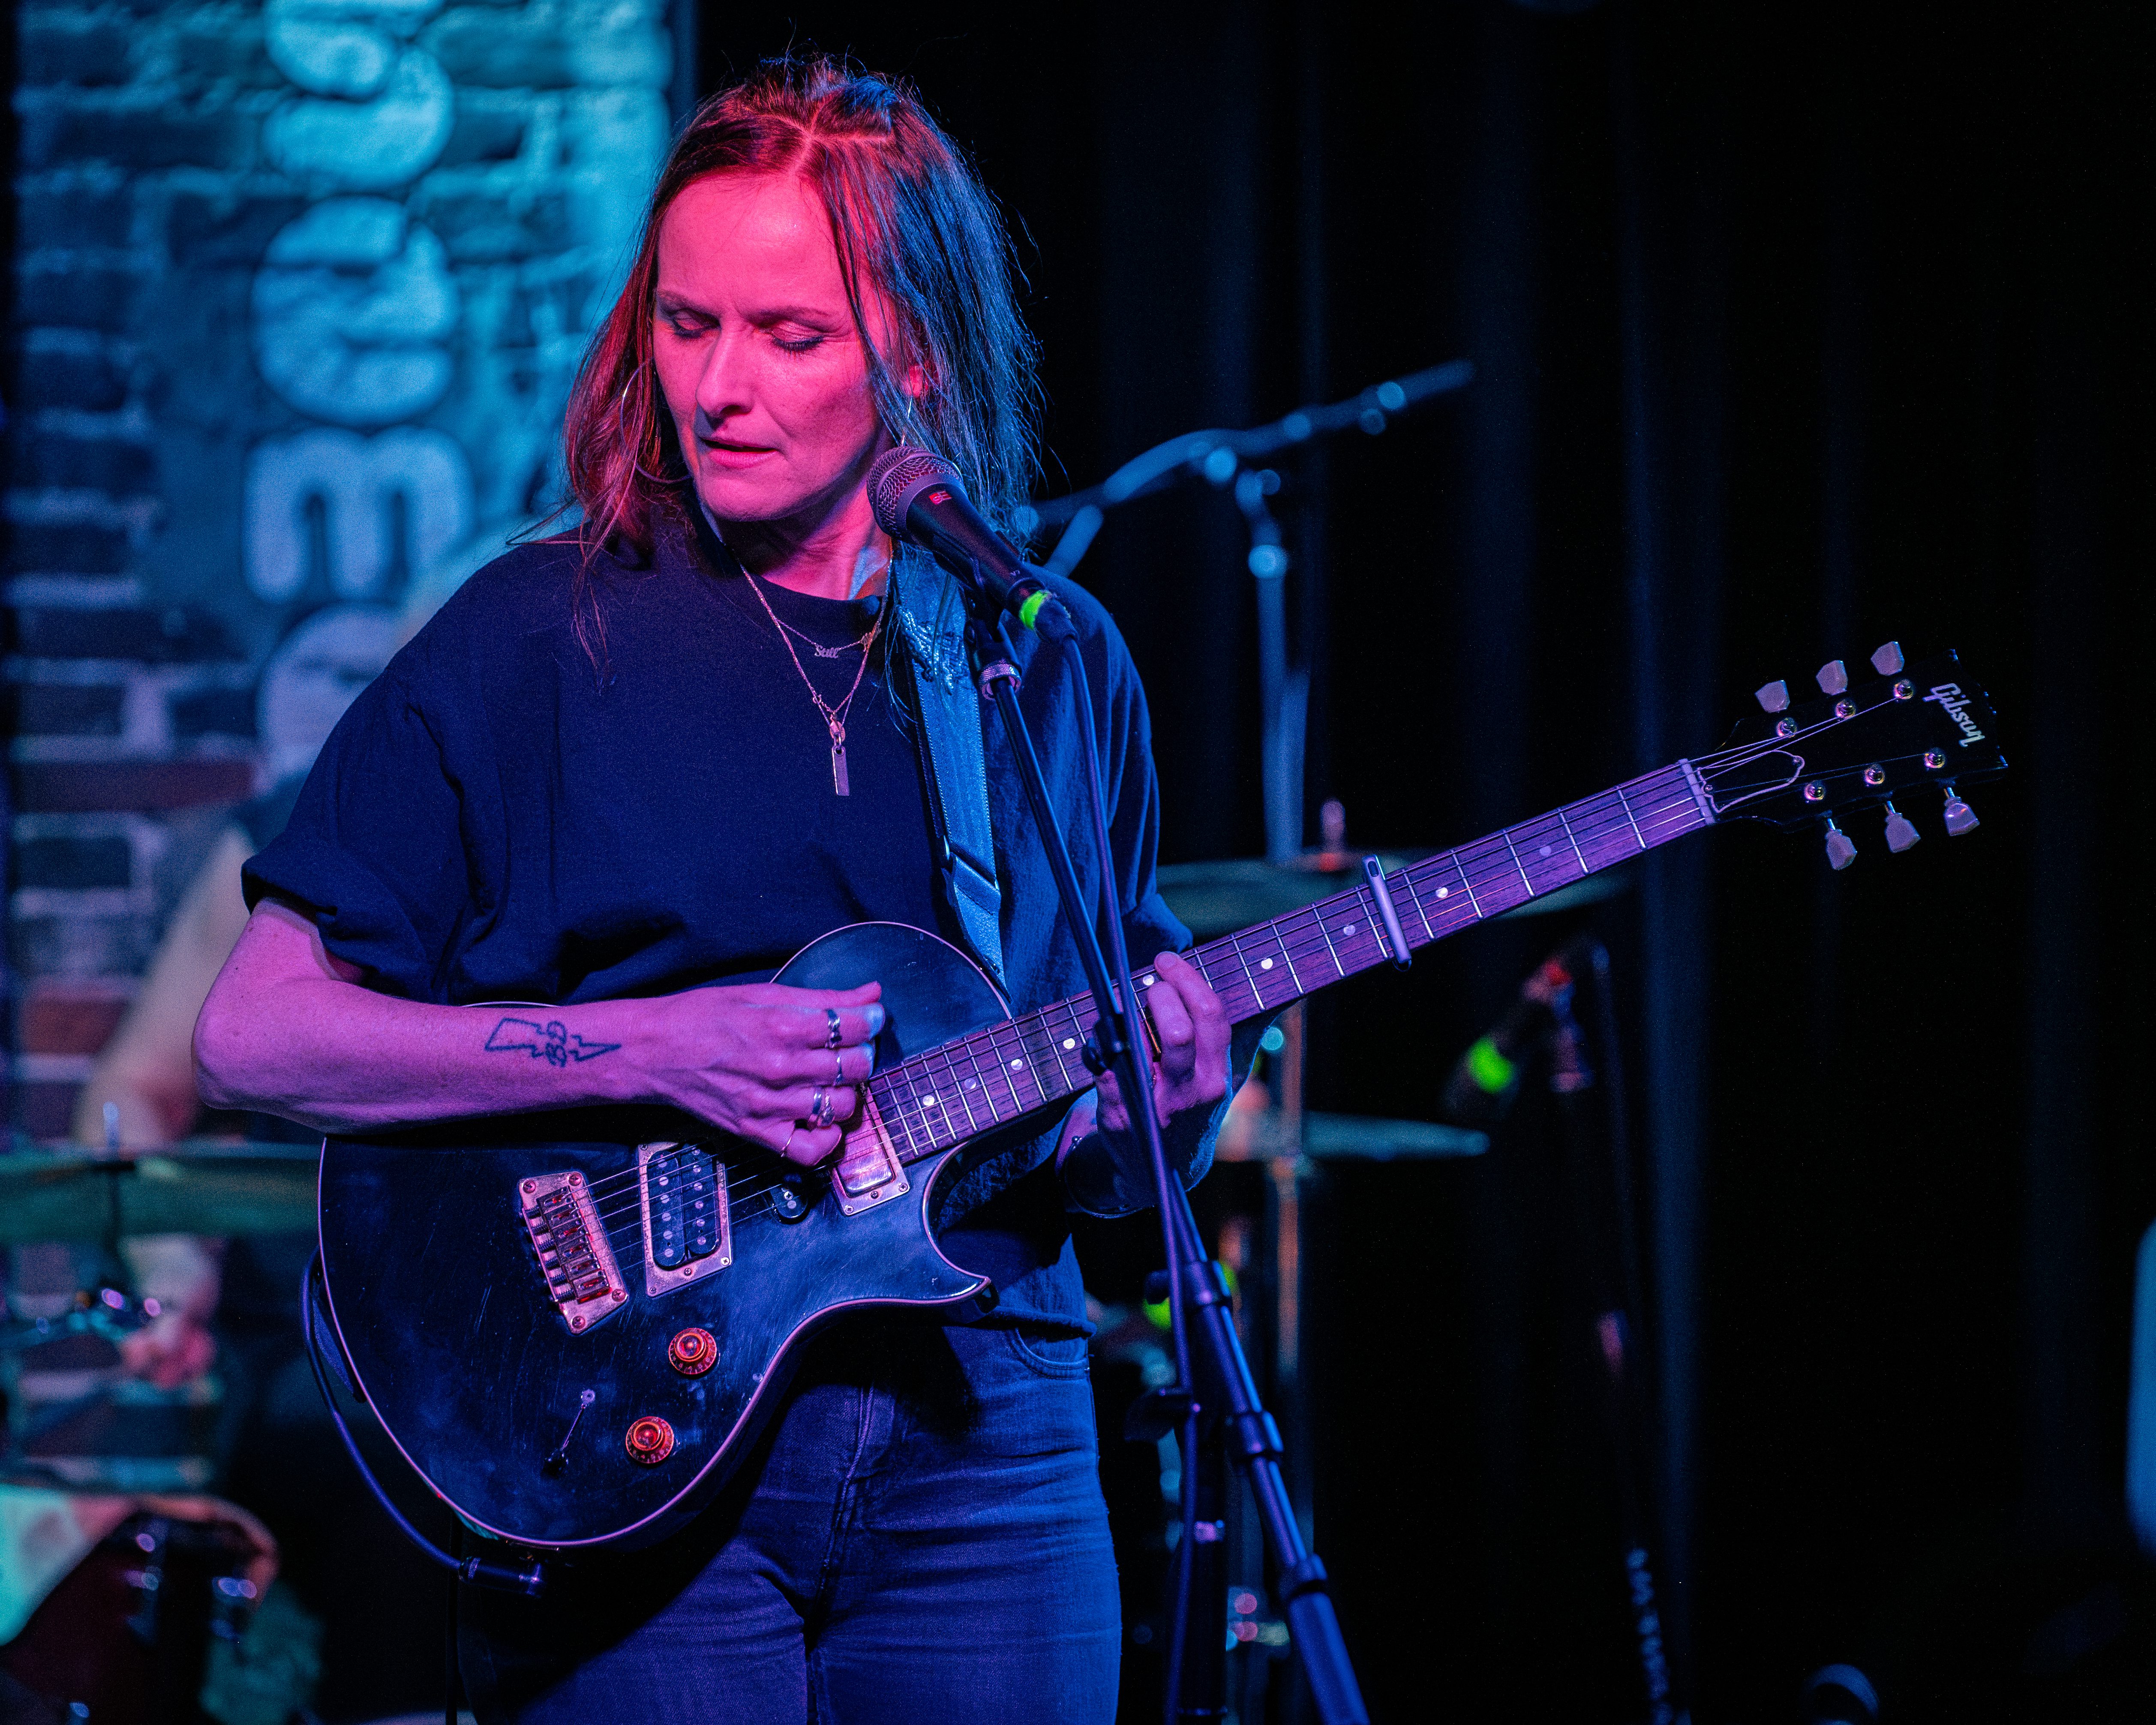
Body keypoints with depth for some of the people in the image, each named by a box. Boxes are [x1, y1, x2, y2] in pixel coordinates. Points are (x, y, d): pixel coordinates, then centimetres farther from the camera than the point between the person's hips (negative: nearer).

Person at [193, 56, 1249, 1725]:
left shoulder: (1062, 668, 9)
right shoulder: (542, 637, -1)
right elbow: (252, 1035, -6)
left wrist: (1176, 1088, -7)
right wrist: (650, 1052, -16)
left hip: (979, 1437, 3)